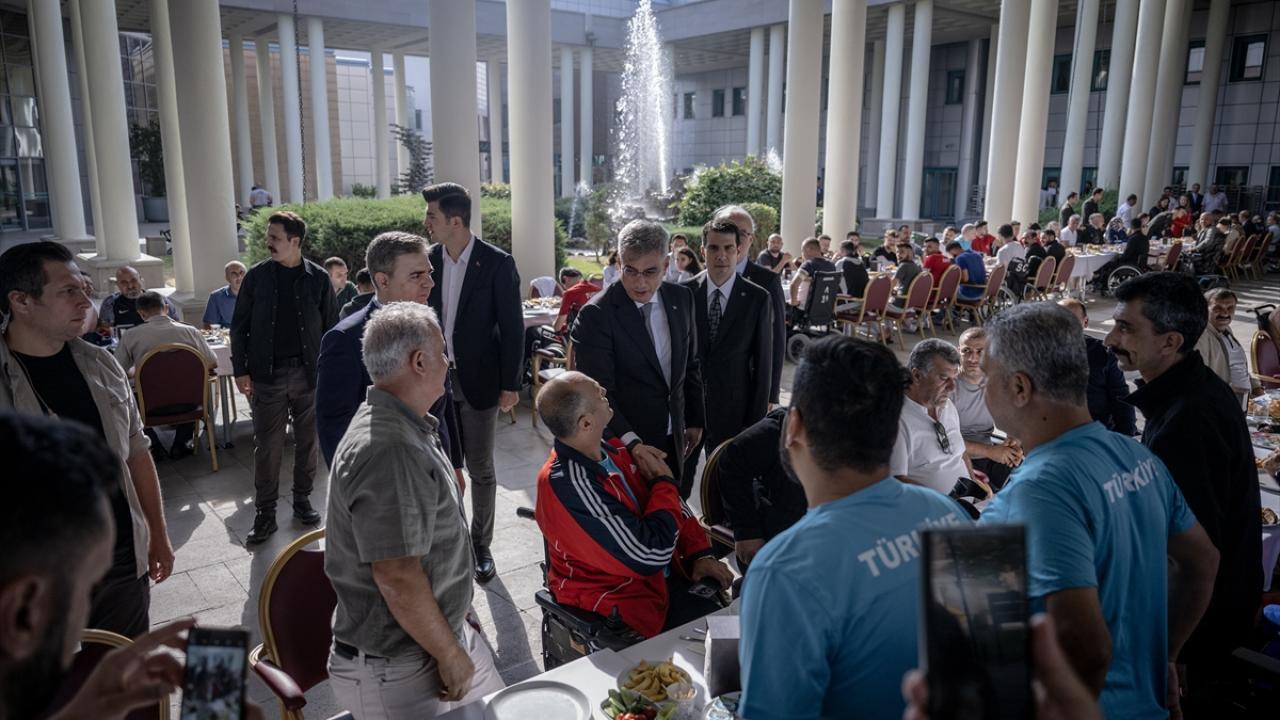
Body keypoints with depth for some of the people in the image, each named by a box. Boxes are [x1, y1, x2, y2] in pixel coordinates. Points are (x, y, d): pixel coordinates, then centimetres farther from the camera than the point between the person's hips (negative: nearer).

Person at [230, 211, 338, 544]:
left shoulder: (318, 278, 0)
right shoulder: (257, 276, 2)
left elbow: (331, 327, 3)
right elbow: (240, 326, 5)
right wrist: (241, 370, -1)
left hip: (309, 373, 0)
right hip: (267, 374, 0)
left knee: (307, 441, 10)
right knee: (267, 446, 2)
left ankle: (302, 500, 26)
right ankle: (265, 513, 11)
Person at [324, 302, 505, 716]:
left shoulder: (406, 428, 7)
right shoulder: (389, 451, -27)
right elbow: (397, 577, -28)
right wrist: (450, 654, -17)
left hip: (447, 631, 9)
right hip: (398, 671, -9)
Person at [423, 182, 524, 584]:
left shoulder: (497, 263, -10)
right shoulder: (429, 260, 2)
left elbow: (512, 327, -8)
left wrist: (510, 384, -9)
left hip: (478, 381, -3)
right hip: (435, 380, 4)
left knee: (480, 470, 8)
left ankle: (480, 546, 23)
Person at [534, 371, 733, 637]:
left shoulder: (609, 447, 0)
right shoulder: (568, 485, -27)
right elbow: (650, 555, -24)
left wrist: (700, 553, -3)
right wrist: (664, 483, -11)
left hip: (666, 575, 8)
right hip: (624, 602, -7)